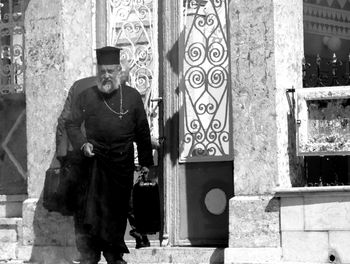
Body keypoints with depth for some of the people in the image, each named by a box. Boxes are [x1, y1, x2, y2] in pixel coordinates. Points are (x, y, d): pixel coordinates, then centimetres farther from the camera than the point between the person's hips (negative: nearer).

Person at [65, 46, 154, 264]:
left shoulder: (132, 96, 6)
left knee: (118, 209, 6)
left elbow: (143, 132, 9)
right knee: (90, 208, -7)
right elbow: (72, 124, 7)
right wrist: (82, 144, -11)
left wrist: (146, 162, 6)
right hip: (94, 160, -1)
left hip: (122, 162, 1)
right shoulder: (87, 97, 5)